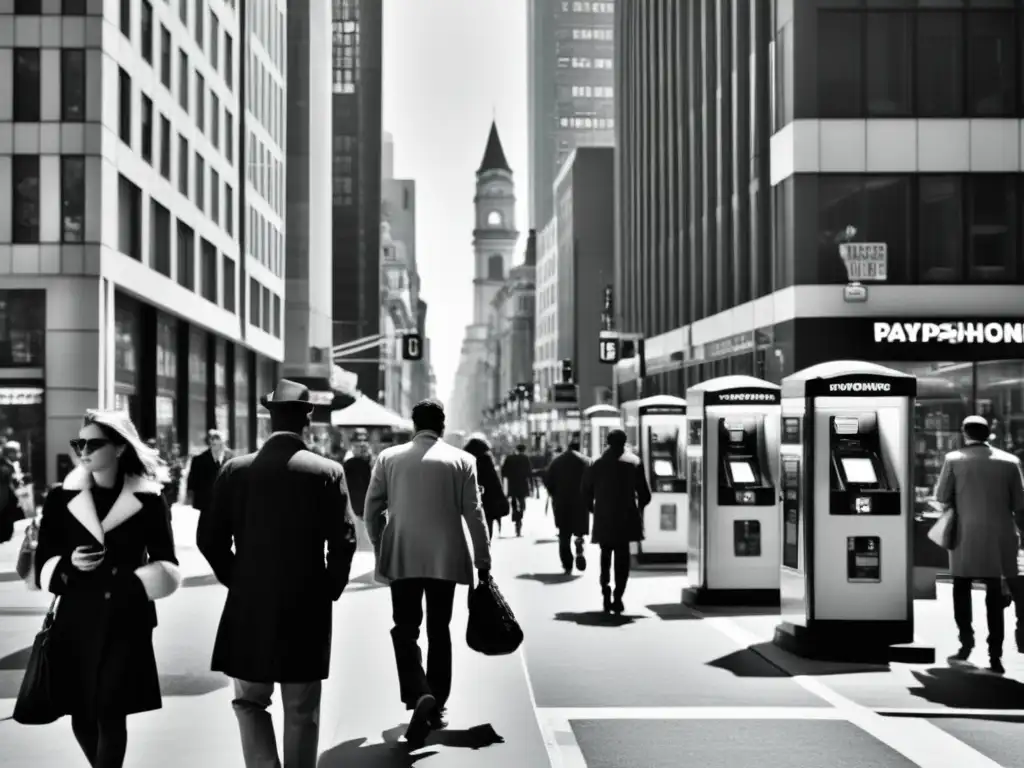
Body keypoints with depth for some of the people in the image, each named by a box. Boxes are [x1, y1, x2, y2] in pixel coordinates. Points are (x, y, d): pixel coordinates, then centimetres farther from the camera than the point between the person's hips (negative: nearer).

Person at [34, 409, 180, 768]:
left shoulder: (148, 500, -1)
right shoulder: (61, 498, 4)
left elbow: (166, 567, 4)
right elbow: (43, 567, 6)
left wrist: (134, 584, -15)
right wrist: (69, 565, -15)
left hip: (126, 623, -2)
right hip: (76, 621, 2)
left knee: (111, 714, -7)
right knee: (82, 717, 7)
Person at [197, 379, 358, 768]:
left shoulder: (236, 469, -3)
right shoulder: (328, 472, -7)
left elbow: (209, 538, -2)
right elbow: (344, 541, -10)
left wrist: (235, 580, 11)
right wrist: (330, 589, 5)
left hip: (249, 605, 1)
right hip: (307, 607, 0)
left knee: (250, 700, 14)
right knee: (302, 710, 12)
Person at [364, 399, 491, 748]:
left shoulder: (388, 457, 2)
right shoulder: (461, 460, 0)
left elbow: (371, 510, 4)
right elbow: (474, 514, -1)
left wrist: (380, 547, 18)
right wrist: (483, 560, 6)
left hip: (402, 558, 0)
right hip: (445, 558, 0)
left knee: (405, 630, 4)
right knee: (439, 632, 12)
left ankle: (419, 696, -19)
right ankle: (437, 706, 17)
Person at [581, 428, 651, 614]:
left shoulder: (597, 463, 2)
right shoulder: (634, 462, 0)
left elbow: (585, 492, 3)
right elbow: (645, 494, -1)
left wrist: (593, 510, 15)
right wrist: (638, 508, 15)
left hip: (603, 519, 1)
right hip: (626, 518, -1)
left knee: (605, 556, 17)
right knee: (622, 557, 5)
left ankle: (606, 589, 1)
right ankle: (617, 597, -5)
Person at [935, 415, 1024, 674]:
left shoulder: (954, 459, -5)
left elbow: (941, 497, -2)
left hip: (967, 535, -1)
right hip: (1000, 536, 2)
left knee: (962, 588, 15)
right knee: (995, 592, 8)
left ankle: (966, 643, 10)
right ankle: (995, 655, 6)